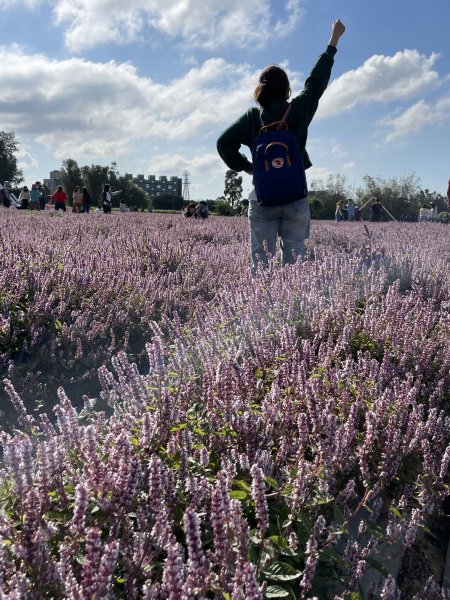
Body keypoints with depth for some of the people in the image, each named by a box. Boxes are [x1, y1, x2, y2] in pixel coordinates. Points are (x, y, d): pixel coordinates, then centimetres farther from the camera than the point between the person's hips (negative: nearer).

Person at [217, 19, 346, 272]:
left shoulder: (252, 117, 0)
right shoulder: (299, 110, 0)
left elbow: (224, 143, -5)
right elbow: (317, 81, 13)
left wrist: (245, 167, 8)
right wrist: (334, 39, 25)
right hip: (295, 199, 0)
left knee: (261, 262, 2)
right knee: (293, 262, 3)